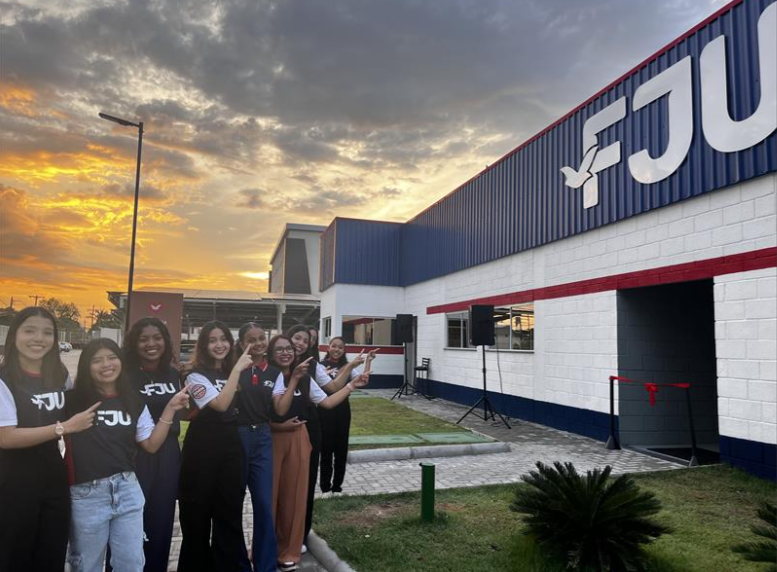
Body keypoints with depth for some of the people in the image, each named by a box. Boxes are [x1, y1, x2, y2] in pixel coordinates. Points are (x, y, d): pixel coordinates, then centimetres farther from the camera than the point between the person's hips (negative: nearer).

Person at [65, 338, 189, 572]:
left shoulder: (134, 402, 6)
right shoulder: (74, 401, -7)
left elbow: (151, 444, 5)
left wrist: (170, 409, -2)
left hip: (127, 489, 3)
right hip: (86, 493, -3)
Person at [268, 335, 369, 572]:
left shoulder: (304, 378, 7)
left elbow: (327, 402, 6)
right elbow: (279, 410, -20)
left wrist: (352, 385, 1)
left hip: (298, 440, 4)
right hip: (272, 440, -4)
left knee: (293, 494, 9)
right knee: (270, 495, 4)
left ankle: (288, 551, 22)